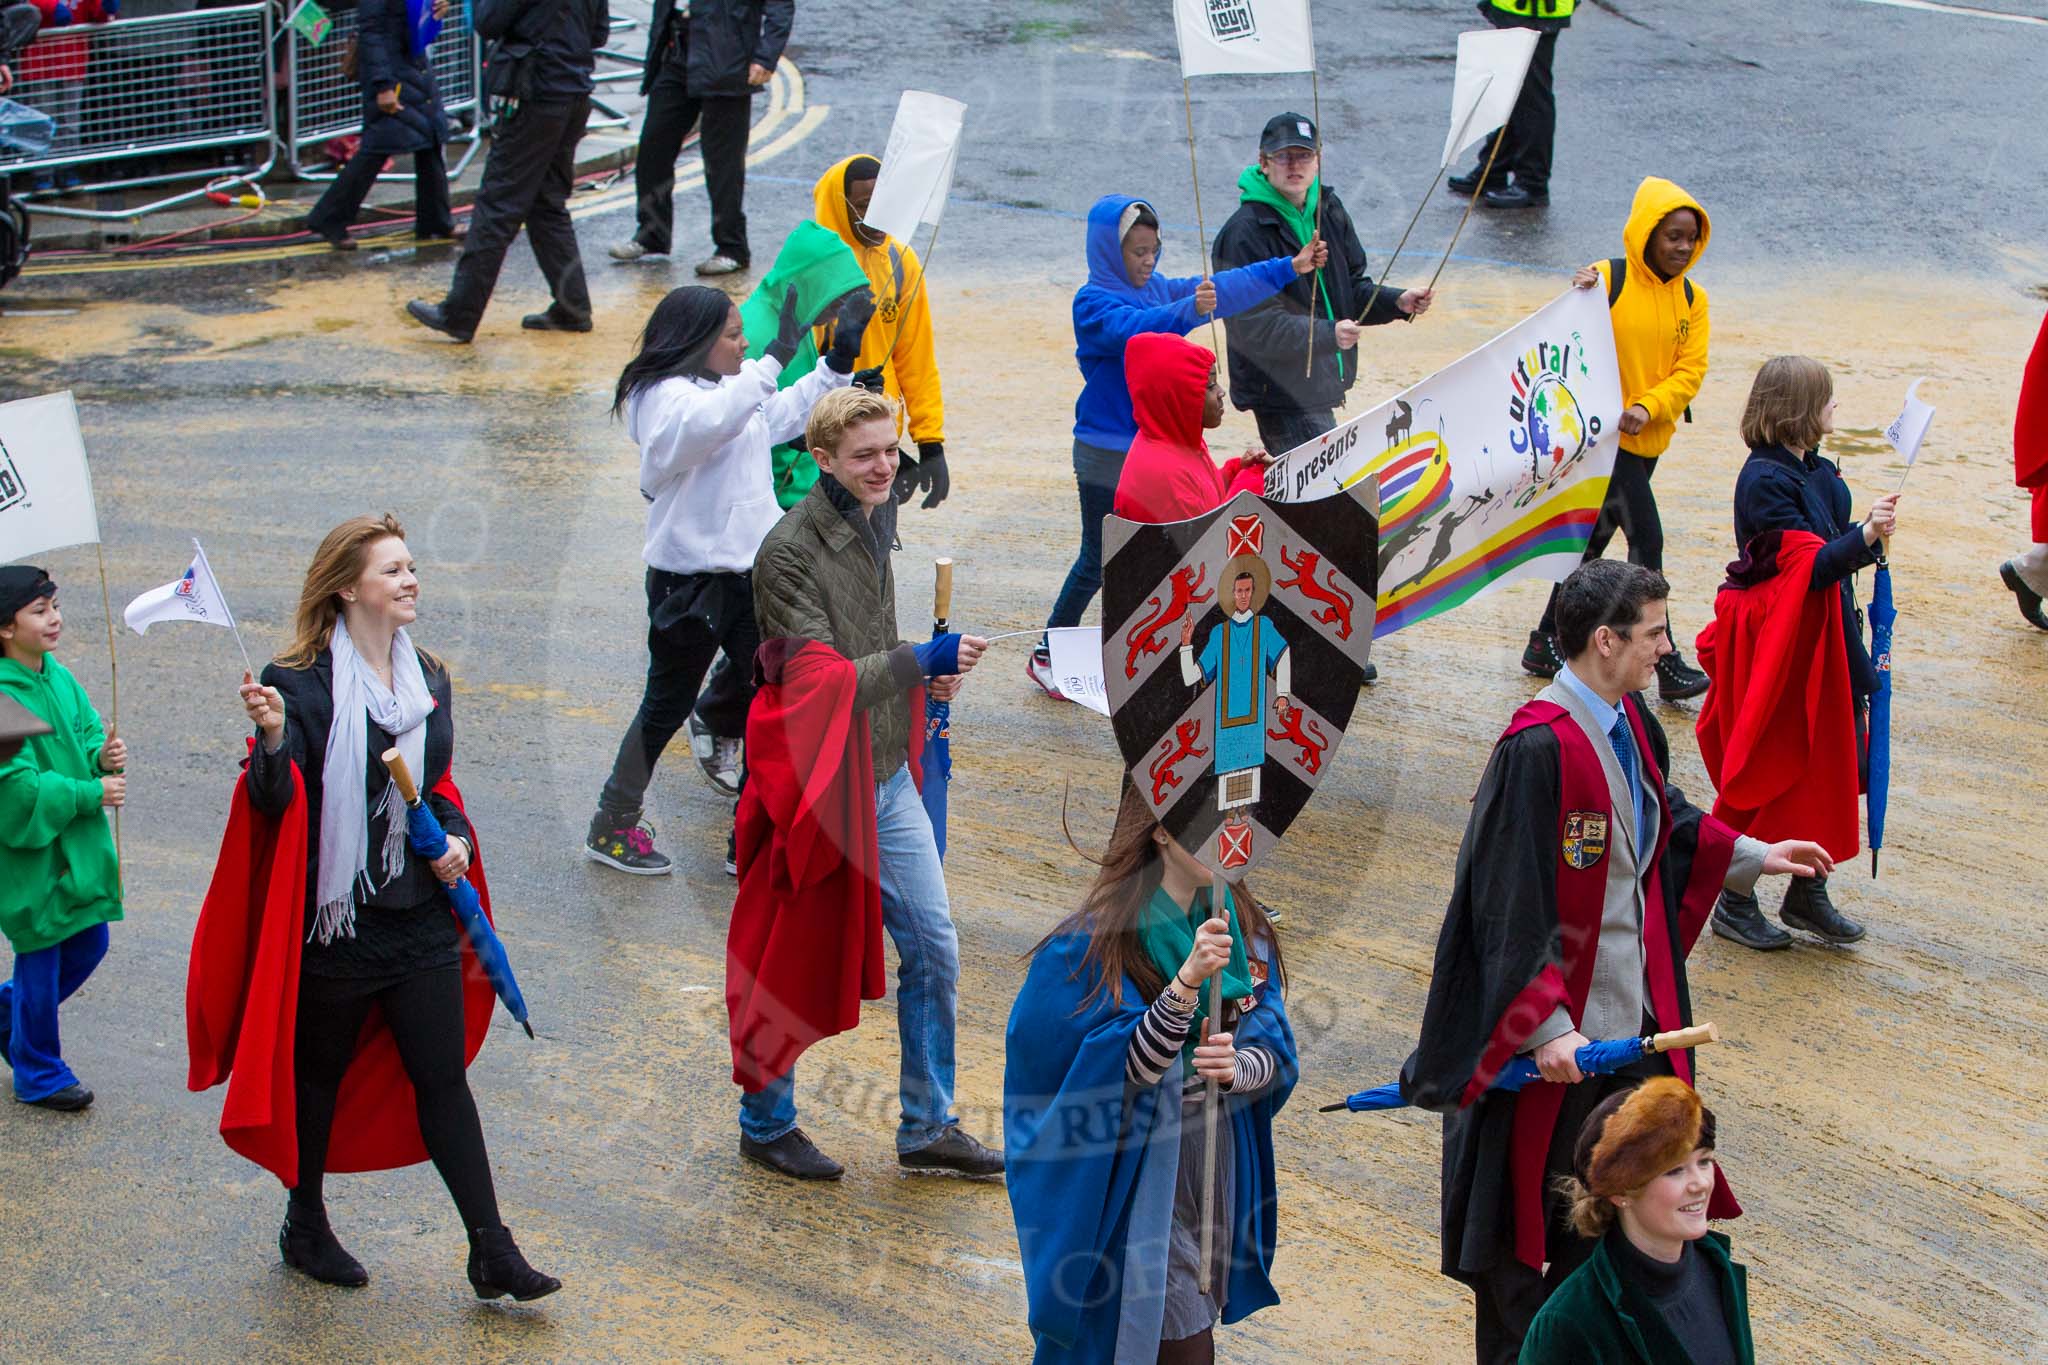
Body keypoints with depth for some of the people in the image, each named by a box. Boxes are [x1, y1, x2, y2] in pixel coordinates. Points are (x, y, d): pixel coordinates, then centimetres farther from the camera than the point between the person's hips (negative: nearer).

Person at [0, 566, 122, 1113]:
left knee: (88, 946, 18)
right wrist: (91, 792, -19)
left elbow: (87, 732, 13)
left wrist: (104, 756, -10)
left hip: (78, 843, 8)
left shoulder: (57, 676, 3)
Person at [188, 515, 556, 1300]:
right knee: (317, 1076, 12)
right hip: (335, 919, -5)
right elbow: (275, 802, -18)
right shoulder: (303, 683, -12)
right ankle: (305, 1228, 31)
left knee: (443, 1078, 4)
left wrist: (456, 837, 0)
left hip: (422, 917, 5)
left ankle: (491, 1252, 5)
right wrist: (272, 740, -37)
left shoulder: (428, 681, 8)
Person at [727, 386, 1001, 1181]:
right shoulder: (789, 551, -19)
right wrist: (920, 661, -32)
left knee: (933, 948, 8)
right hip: (821, 787, -8)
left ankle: (927, 1126, 20)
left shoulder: (874, 521, 7)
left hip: (888, 779, 8)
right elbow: (821, 681, -24)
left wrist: (927, 672, 4)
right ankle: (765, 1124, 24)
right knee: (793, 965, 6)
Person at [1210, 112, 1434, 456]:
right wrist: (1328, 334, -32)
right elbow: (1255, 325, -23)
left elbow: (1352, 289, 19)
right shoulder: (1244, 233, -17)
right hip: (1280, 394, -8)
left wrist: (1396, 302, 0)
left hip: (1321, 386, 8)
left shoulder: (1329, 211, 9)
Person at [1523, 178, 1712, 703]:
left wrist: (1647, 408, -17)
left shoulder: (1692, 299, 7)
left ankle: (1547, 645, 26)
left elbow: (1690, 370, 0)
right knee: (1646, 538, -11)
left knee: (1596, 540, 14)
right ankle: (1664, 659, -7)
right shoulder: (1607, 279, -9)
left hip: (1648, 439, 6)